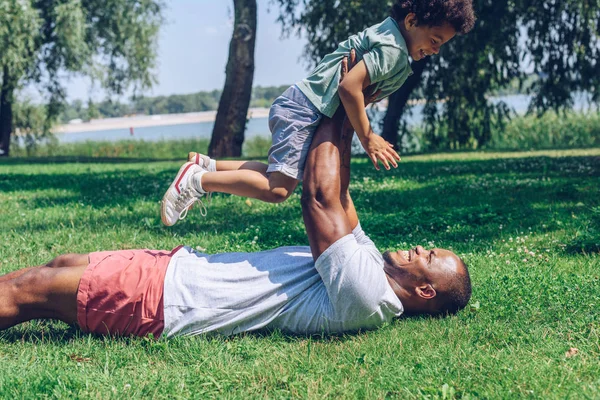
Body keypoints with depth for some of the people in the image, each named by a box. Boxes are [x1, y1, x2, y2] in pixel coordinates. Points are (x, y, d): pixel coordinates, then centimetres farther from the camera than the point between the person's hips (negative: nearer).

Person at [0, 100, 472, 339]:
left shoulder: (367, 296, -23)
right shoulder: (373, 264, 6)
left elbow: (320, 198, -22)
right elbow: (341, 201, 14)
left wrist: (336, 120, -10)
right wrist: (345, 132, 6)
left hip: (166, 299, -9)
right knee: (64, 264, 16)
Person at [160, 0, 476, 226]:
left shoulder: (386, 32, 13)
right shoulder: (393, 49, -17)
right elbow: (349, 86, -25)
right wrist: (367, 138, -15)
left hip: (299, 107, 11)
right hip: (305, 111, -11)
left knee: (281, 173, 19)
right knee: (278, 189, -17)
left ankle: (206, 165, 20)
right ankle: (198, 180, -12)